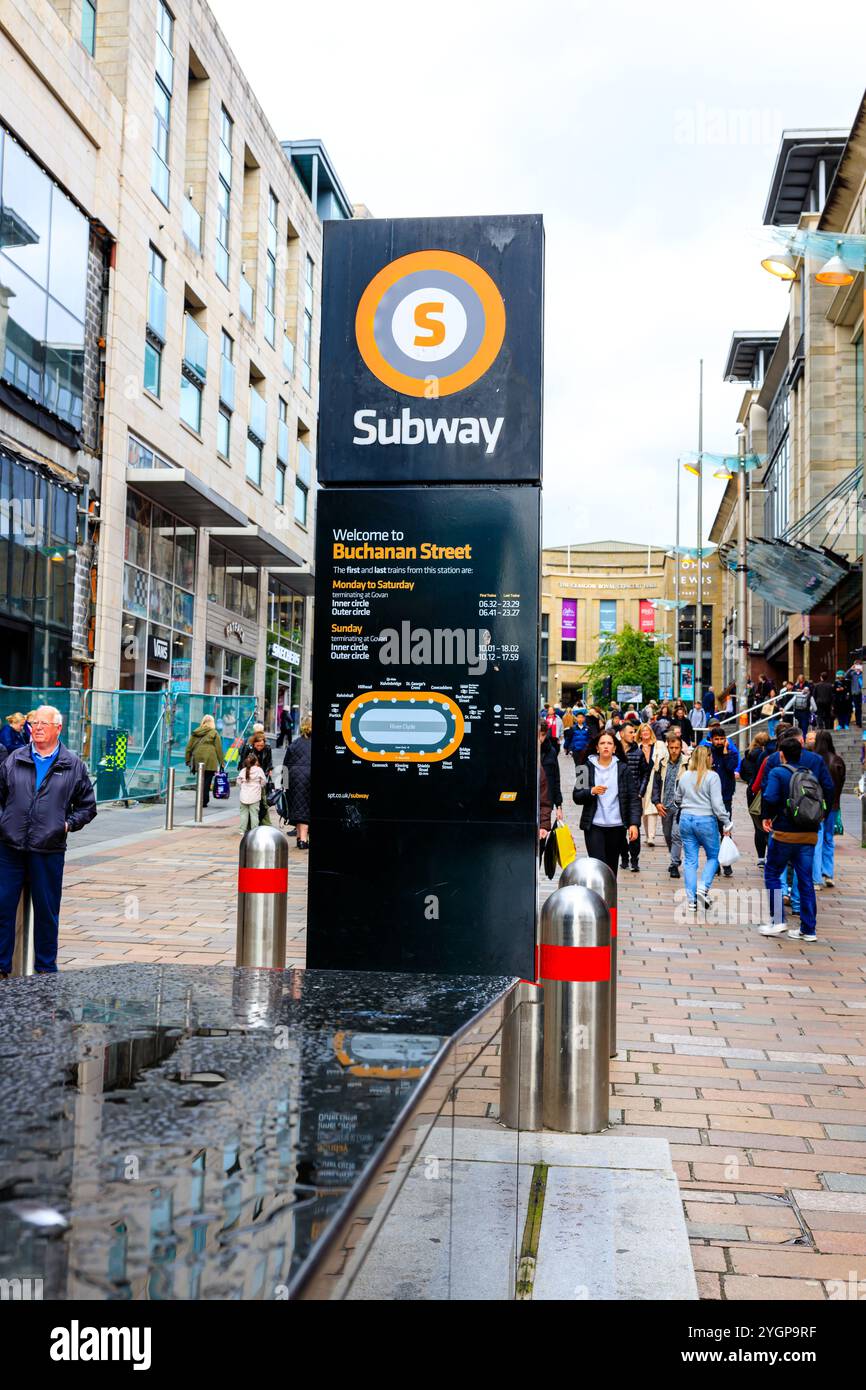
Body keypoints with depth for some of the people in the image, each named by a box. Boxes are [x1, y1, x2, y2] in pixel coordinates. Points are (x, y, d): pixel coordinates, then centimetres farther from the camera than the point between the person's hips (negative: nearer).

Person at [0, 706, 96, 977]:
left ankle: (46, 969, 21)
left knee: (46, 911, 8)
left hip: (49, 851, -1)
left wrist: (68, 824, -4)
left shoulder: (73, 766, 4)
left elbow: (87, 806, 10)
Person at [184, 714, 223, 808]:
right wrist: (221, 762, 5)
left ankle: (201, 800, 9)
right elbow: (219, 749, 0)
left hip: (197, 760, 3)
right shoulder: (214, 733, 1)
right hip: (210, 761, -3)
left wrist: (187, 760, 19)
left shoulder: (195, 733, 12)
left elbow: (189, 747, 12)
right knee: (207, 782, -1)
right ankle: (204, 801, -8)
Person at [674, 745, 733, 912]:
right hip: (706, 820, -4)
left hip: (686, 820, 4)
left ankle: (691, 900, 5)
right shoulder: (712, 776, -9)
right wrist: (726, 823, -7)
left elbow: (677, 799, 18)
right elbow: (717, 803, -13)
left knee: (690, 860, 7)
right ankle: (703, 888, -7)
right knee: (713, 856, 13)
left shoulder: (685, 776, 6)